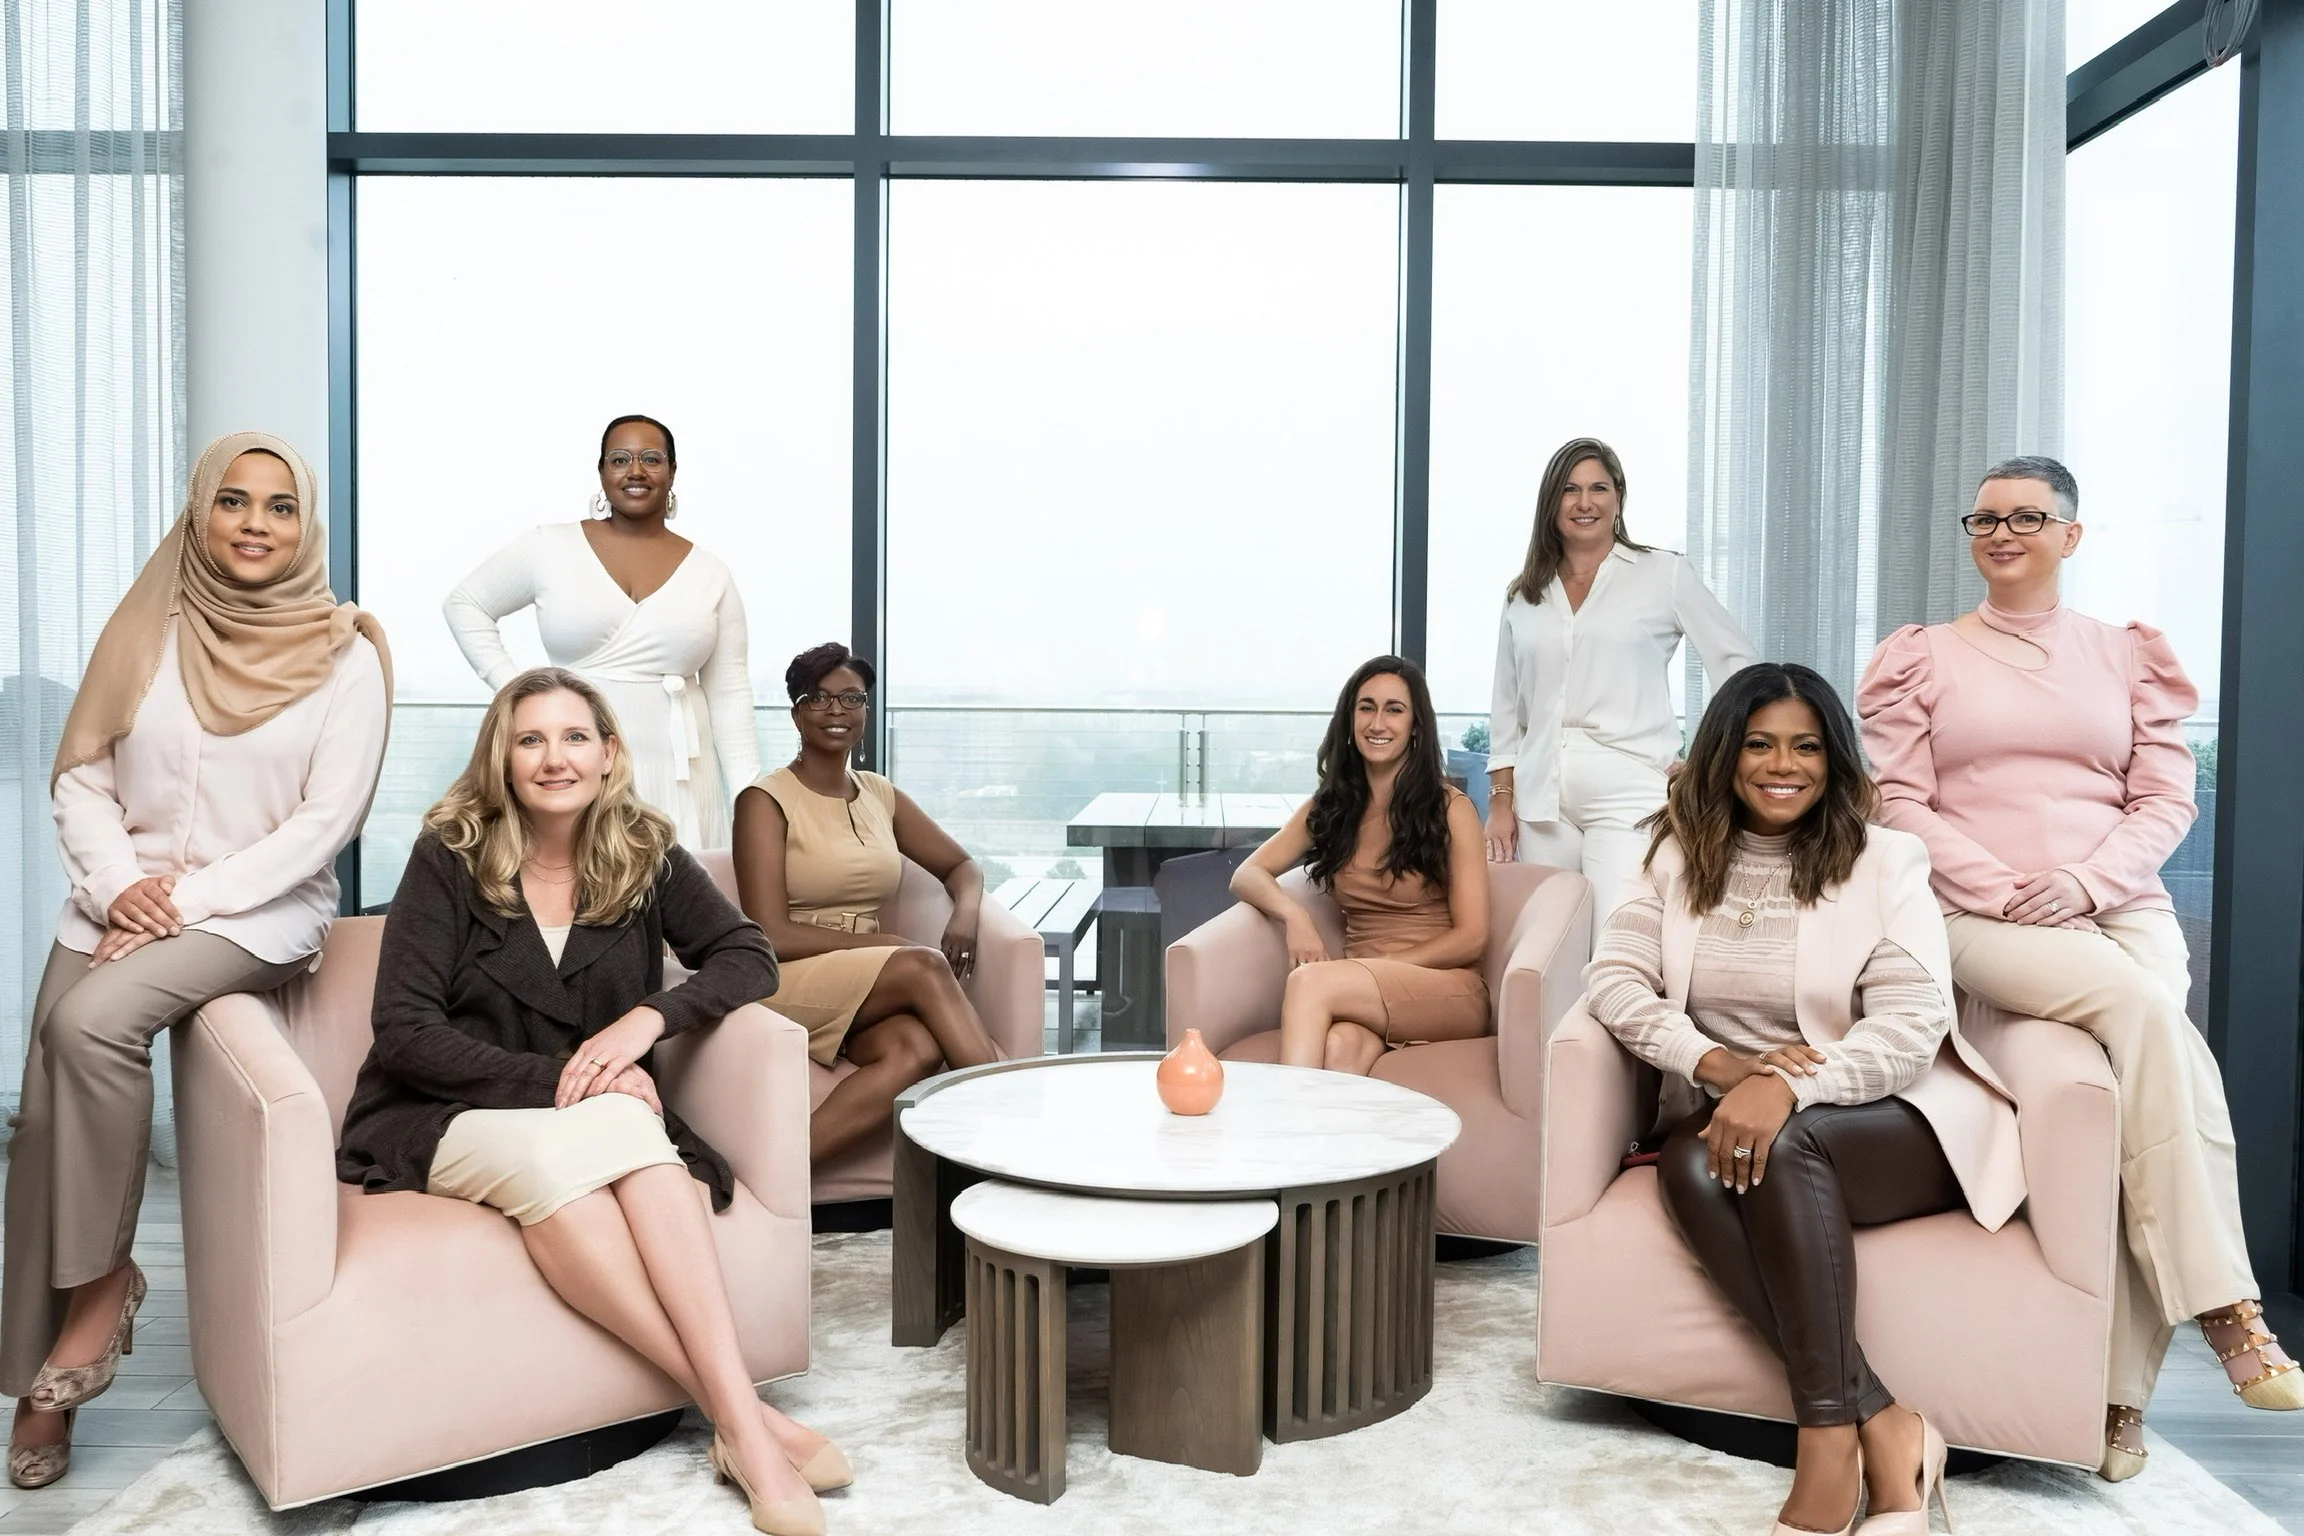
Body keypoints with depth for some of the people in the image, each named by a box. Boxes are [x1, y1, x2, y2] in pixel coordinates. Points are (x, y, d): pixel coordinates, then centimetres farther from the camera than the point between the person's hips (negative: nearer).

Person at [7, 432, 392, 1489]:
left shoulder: (343, 653, -3)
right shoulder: (146, 630, 7)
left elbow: (325, 820, -8)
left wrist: (191, 898, -15)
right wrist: (119, 884, -10)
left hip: (260, 914, -3)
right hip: (117, 906, 4)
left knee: (91, 1020, -29)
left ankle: (104, 1278, -9)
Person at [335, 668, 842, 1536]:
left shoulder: (645, 856, 1)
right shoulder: (449, 857, -6)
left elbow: (749, 959, -3)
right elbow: (404, 1032, -11)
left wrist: (647, 1018, -21)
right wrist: (556, 1079, -22)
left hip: (601, 1120, 2)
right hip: (447, 1119, -2)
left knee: (623, 1127, -35)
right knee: (556, 1149, -36)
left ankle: (736, 1423, -41)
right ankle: (744, 1418, -37)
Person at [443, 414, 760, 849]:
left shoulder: (710, 574, 7)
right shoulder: (551, 547, 3)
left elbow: (730, 695, 6)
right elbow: (465, 605, 13)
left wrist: (750, 800, 0)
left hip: (677, 782, 1)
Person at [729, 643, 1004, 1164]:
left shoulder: (880, 797, 16)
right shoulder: (766, 801, -2)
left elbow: (962, 866, 23)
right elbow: (770, 935, -9)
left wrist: (965, 914, -2)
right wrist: (888, 944, -13)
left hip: (865, 993, 5)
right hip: (786, 984, -5)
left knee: (918, 1047, -32)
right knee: (923, 968, -32)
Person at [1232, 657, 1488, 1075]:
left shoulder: (1449, 807, 0)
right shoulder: (1329, 805, 14)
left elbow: (1471, 938, -2)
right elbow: (1247, 875, 11)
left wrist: (1376, 965, -11)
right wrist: (1293, 913, -12)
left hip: (1447, 990, -3)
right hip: (1362, 991, 3)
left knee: (1311, 982, -34)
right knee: (1342, 1046, -38)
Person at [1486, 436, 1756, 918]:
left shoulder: (1666, 575, 3)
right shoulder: (1524, 596, 14)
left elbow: (1737, 665, 6)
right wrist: (1501, 802, 10)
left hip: (1629, 795, -4)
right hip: (1540, 799, 4)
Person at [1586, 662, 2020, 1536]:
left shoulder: (1884, 860, -2)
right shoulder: (1678, 854, 7)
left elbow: (1910, 1026, -13)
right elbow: (1614, 978, -3)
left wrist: (1788, 1086, -33)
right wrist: (1716, 1062, -22)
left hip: (1889, 1121, -2)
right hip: (1727, 1107, 3)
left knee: (1779, 1143, -34)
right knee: (1691, 1161, -31)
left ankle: (1831, 1436, -24)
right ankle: (1886, 1431, -28)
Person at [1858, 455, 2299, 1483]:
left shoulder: (2126, 655, 17)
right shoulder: (1923, 657, 12)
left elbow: (2166, 798, 9)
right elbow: (1899, 803, 3)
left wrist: (2087, 881, -10)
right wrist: (2004, 890, -11)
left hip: (2118, 907, 2)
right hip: (1979, 918, -2)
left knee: (2137, 1086, -25)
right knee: (2140, 1006, -31)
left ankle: (2120, 1385, -19)